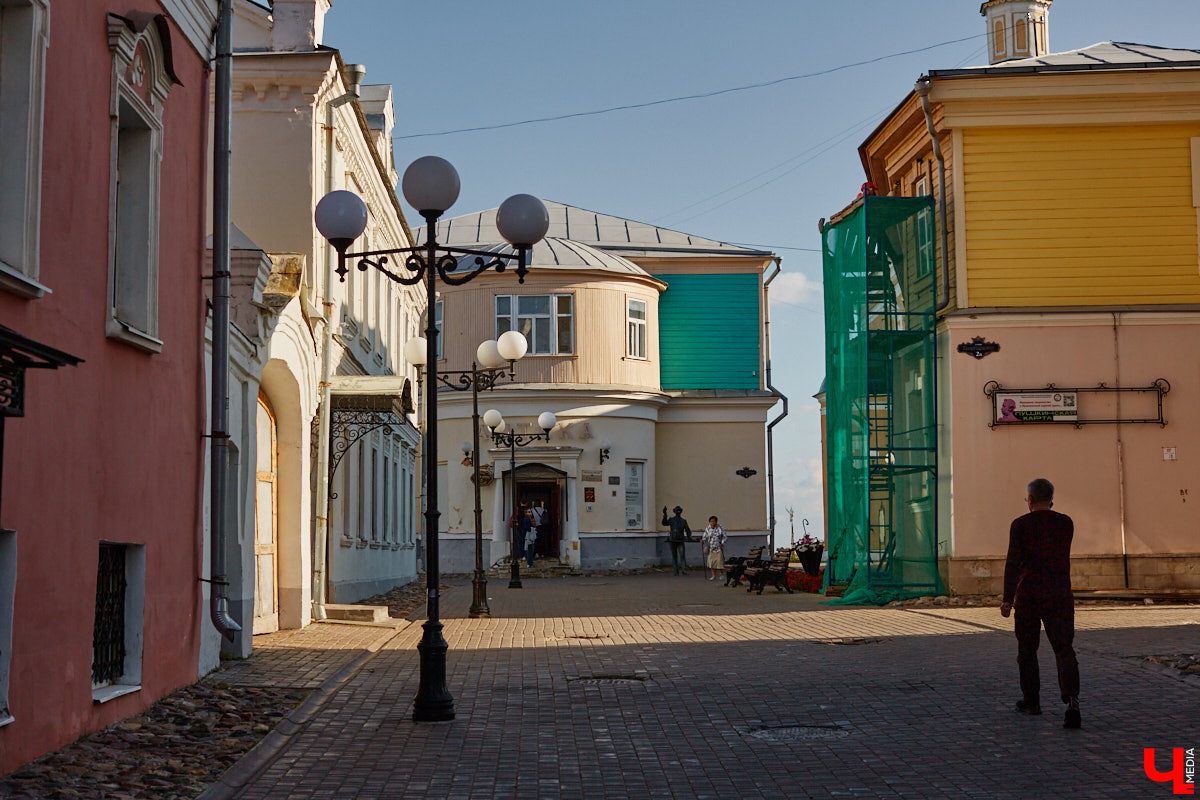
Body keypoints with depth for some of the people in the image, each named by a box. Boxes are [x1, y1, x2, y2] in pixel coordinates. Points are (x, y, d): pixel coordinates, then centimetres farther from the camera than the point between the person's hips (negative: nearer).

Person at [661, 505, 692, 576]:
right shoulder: (671, 520, 4)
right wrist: (664, 514, -24)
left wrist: (689, 537, -7)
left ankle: (684, 570, -23)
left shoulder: (683, 521, 10)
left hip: (680, 541, 0)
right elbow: (664, 523, -14)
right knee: (674, 556, 2)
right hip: (672, 540, 0)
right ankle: (676, 571, 7)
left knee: (682, 555, -16)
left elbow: (688, 530, 11)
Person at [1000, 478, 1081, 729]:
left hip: (1029, 595, -2)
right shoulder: (1065, 523, 3)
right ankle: (1071, 699, -20)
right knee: (1064, 649, -1)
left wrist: (1007, 599, -13)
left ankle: (1031, 700, 23)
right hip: (1060, 595, 2)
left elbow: (1013, 562, -14)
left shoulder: (1021, 525, -6)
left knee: (1027, 649, 14)